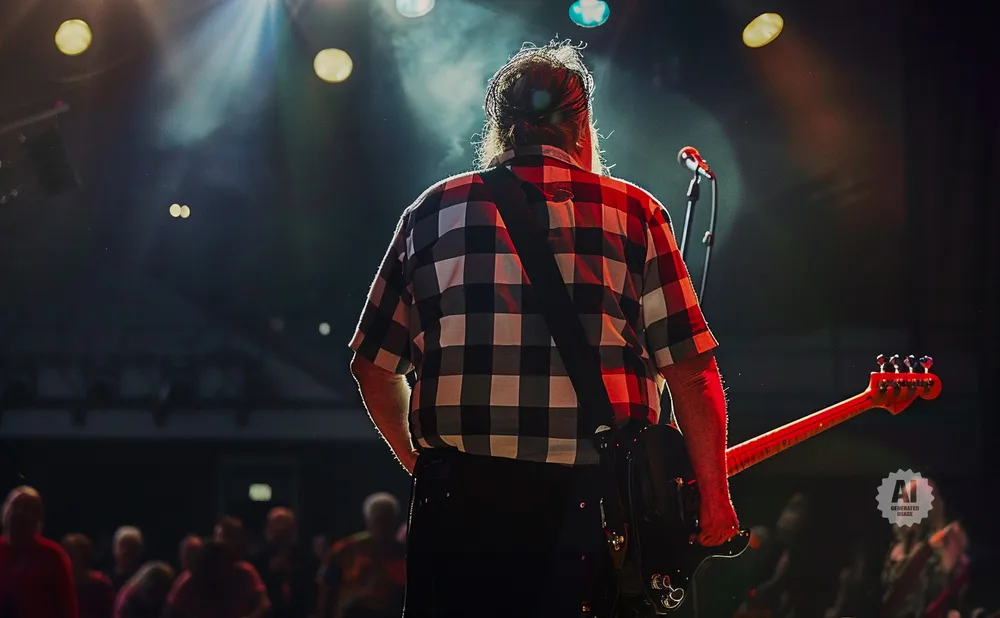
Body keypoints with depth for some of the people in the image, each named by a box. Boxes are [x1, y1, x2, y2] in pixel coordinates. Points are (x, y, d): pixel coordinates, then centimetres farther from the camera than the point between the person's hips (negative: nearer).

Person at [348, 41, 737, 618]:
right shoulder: (633, 211, 4)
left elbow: (374, 367, 13)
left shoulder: (432, 212, 9)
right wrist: (714, 497, 6)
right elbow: (691, 370, -1)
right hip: (592, 498, -1)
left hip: (459, 501, 2)